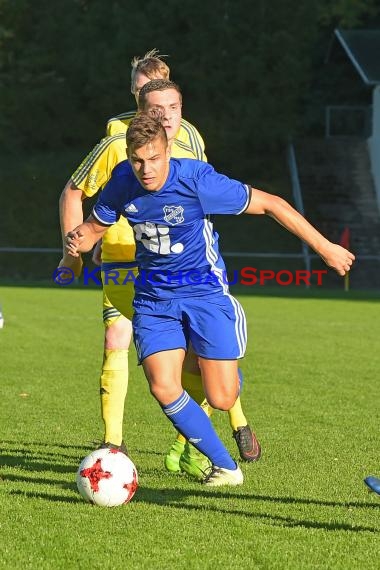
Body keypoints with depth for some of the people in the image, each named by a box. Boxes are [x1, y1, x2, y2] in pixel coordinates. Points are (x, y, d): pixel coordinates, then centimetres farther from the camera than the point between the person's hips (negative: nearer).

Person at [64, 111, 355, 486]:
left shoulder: (197, 180, -22)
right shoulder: (122, 181, -8)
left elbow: (271, 204, -15)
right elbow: (96, 226, 9)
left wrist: (325, 248, -10)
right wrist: (78, 240, -17)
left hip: (204, 290, -3)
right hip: (153, 297, 3)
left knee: (221, 399, -7)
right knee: (163, 389, -16)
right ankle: (225, 467, 4)